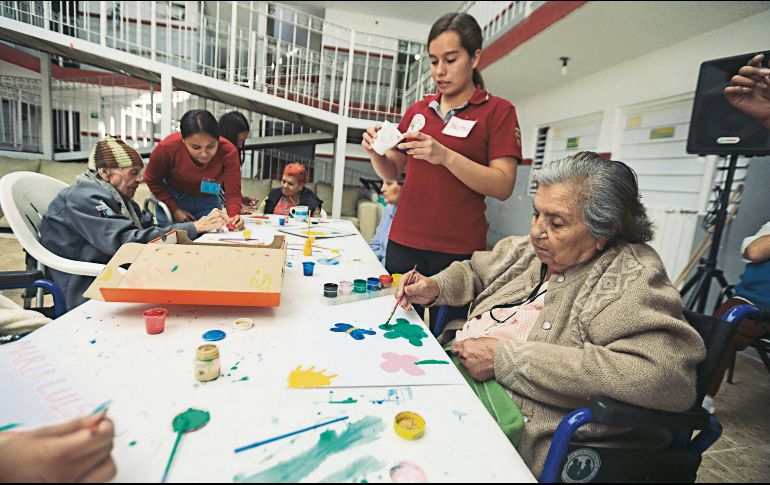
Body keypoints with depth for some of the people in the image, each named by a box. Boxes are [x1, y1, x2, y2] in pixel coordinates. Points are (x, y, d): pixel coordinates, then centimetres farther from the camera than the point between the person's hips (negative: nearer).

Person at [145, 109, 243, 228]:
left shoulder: (228, 152, -30)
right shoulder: (167, 148, -27)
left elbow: (233, 193, -27)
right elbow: (152, 180, -8)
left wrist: (234, 216, -48)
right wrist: (174, 209, -12)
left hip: (208, 201, 1)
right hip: (173, 197, 0)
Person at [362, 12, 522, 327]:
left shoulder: (498, 111, 1)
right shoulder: (418, 110, 13)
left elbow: (503, 187, -9)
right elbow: (391, 173, 17)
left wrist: (445, 156, -21)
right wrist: (375, 152, -5)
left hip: (458, 250, -3)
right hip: (403, 243, 4)